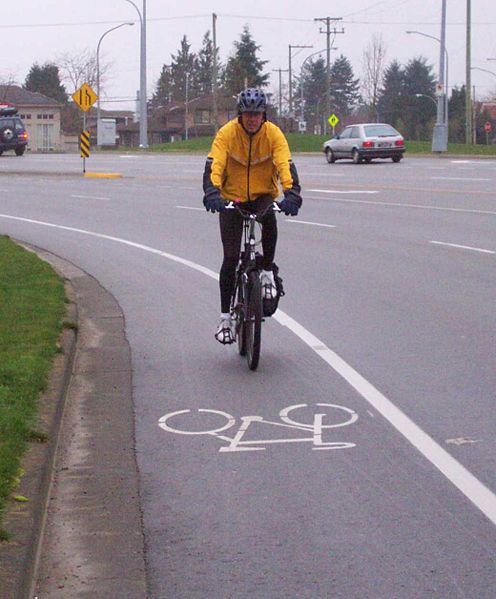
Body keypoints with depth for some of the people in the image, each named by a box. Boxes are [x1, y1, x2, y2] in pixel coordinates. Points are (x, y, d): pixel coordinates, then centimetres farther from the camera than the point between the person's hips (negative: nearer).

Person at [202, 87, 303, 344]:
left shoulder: (273, 134, -13)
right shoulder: (226, 133, -15)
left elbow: (285, 165, -25)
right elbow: (214, 165, -26)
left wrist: (291, 193, -42)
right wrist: (212, 192, -44)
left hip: (263, 195, 0)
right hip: (232, 197, 0)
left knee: (269, 218, -35)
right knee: (231, 257, -7)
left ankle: (267, 272, -12)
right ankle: (225, 317, 4)